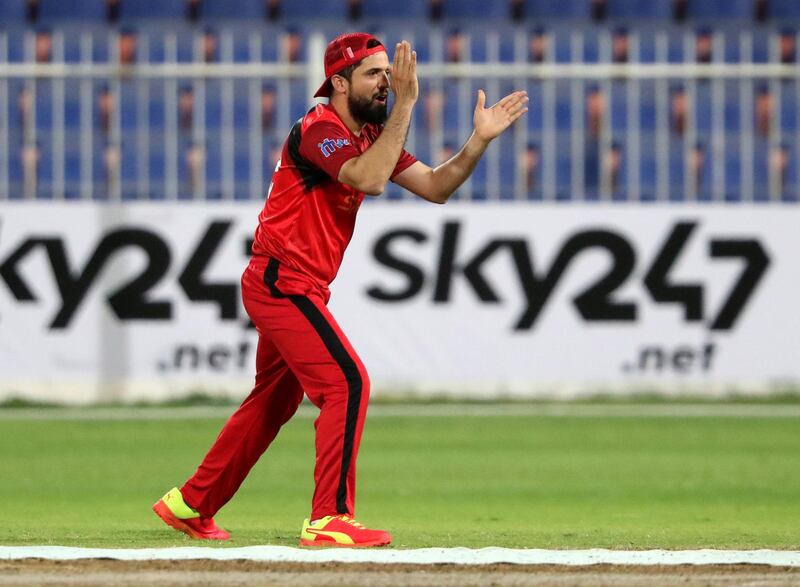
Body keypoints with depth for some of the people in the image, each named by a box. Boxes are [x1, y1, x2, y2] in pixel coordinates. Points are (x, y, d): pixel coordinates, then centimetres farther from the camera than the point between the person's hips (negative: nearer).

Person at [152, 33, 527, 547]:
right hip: (282, 285, -10)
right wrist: (406, 105, -32)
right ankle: (330, 520, -18)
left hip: (292, 290, 10)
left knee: (274, 401, 18)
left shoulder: (371, 136, 11)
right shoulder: (318, 132, -17)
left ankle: (191, 505, 29)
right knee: (347, 382, -17)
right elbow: (369, 179, -34)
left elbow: (434, 187, 7)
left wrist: (479, 141, -8)